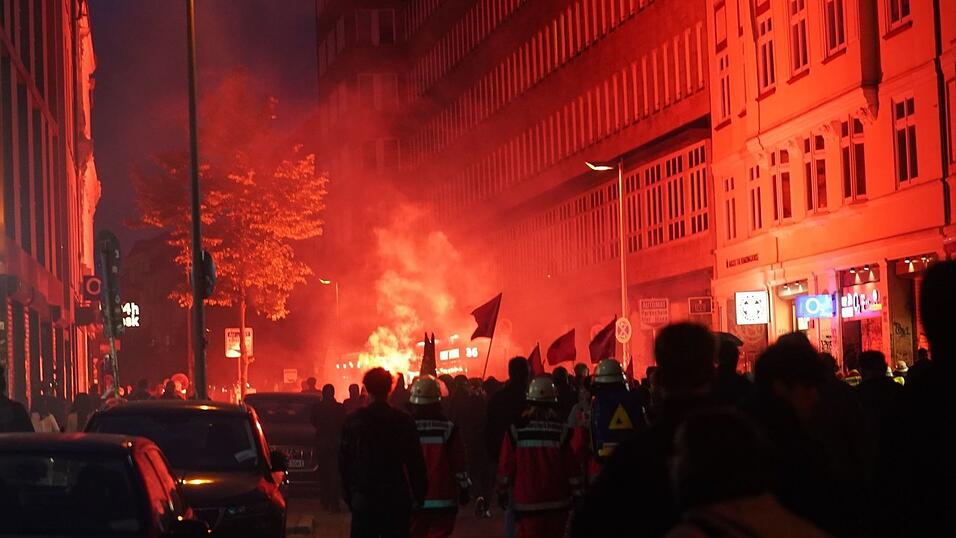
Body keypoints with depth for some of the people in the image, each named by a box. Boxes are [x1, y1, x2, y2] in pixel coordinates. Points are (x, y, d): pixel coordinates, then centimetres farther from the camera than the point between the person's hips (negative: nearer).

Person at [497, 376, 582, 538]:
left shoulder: (516, 429, -4)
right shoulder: (562, 430, -4)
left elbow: (506, 465, 0)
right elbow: (571, 465, -3)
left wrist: (502, 493, 12)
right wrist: (577, 494, 6)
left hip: (526, 502, -1)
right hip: (556, 502, 1)